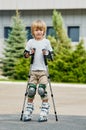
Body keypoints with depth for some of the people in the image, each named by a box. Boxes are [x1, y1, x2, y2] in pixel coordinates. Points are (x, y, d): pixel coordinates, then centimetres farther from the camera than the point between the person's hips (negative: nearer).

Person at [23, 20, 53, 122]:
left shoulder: (46, 42, 6)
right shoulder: (30, 42, 8)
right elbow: (25, 54, 10)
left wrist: (47, 53, -11)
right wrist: (30, 53, -9)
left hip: (43, 71, -1)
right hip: (33, 70, 2)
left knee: (42, 90, -12)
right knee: (31, 90, -2)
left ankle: (45, 111, -5)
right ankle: (28, 111, 8)